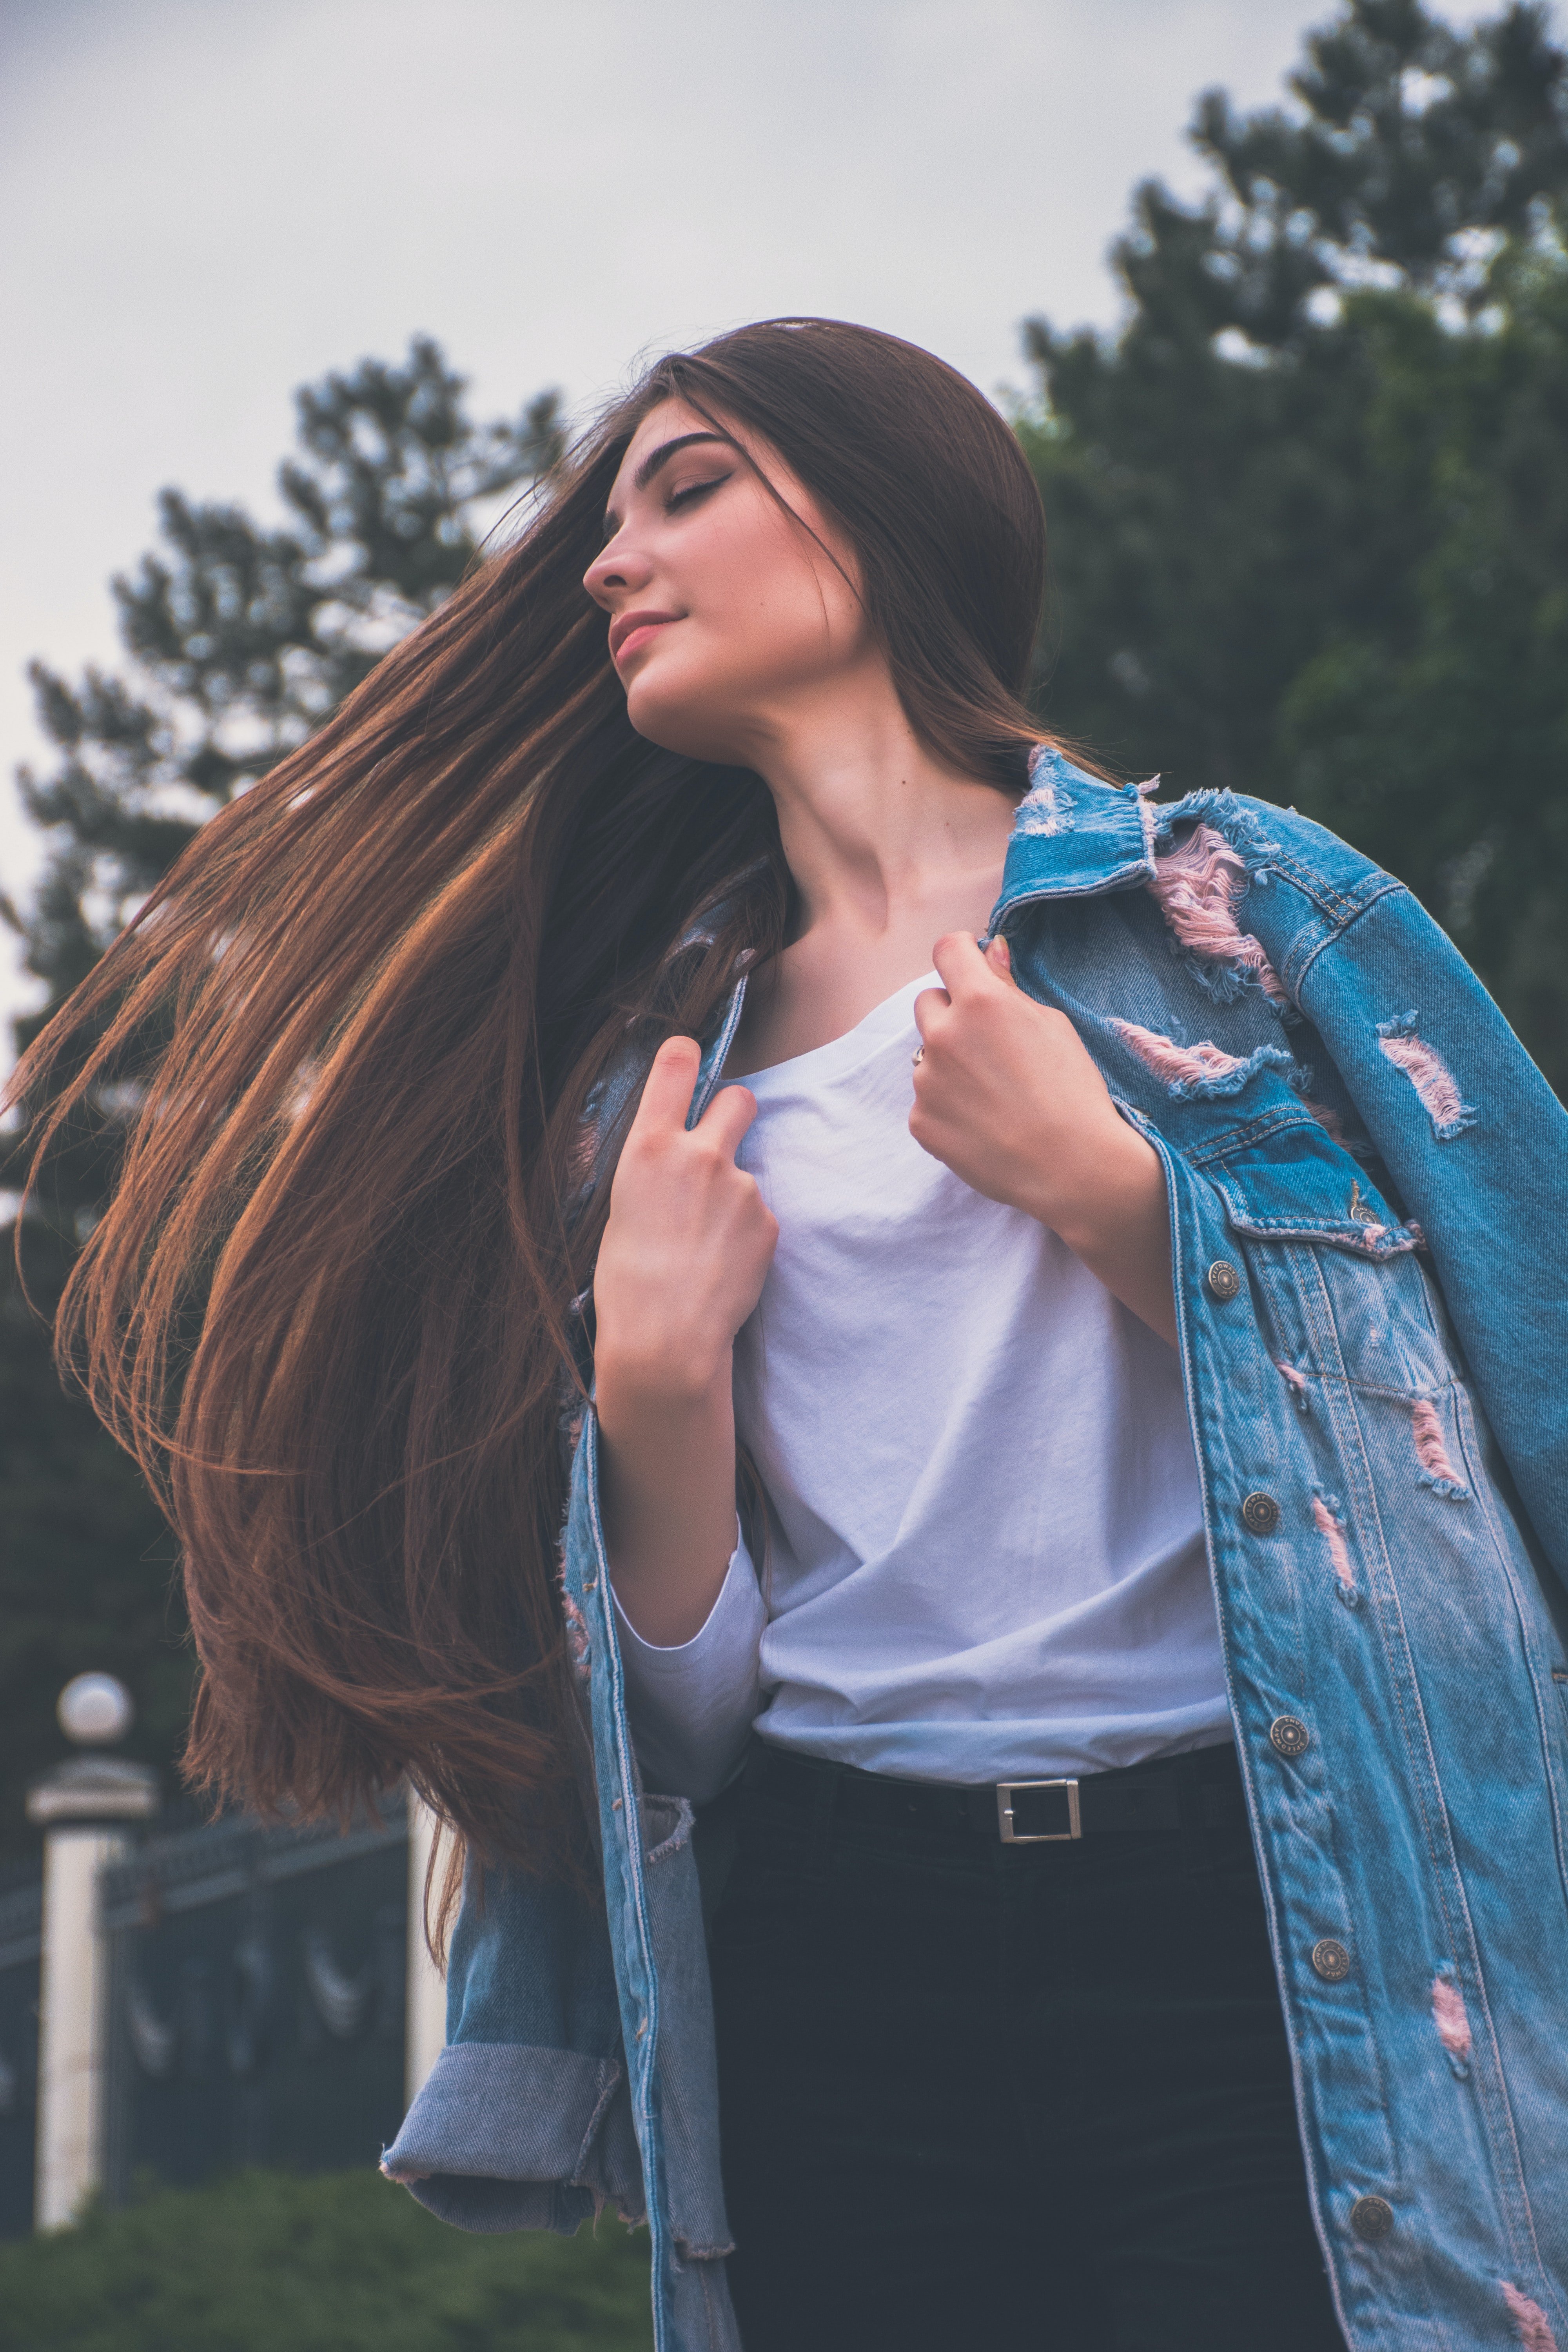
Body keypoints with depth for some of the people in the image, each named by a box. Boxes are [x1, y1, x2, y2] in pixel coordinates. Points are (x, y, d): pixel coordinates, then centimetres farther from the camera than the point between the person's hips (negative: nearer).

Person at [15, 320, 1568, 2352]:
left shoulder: (1235, 899, 5)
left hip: (1262, 1932, -3)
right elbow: (700, 1700, 11)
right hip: (840, 1957, 3)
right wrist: (657, 1385, -6)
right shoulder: (661, 1082, 15)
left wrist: (1098, 1185, -9)